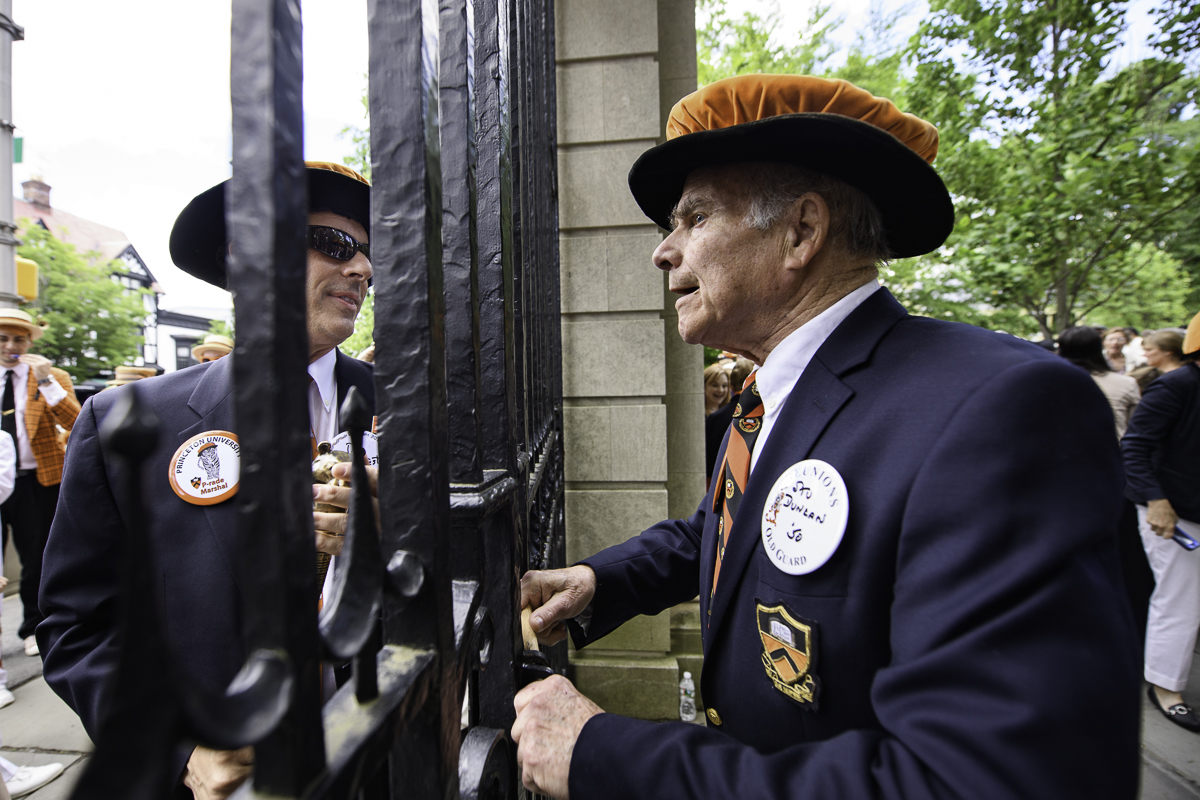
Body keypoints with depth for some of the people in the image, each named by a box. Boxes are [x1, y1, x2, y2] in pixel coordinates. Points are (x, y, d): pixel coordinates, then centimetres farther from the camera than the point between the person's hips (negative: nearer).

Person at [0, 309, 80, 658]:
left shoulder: (53, 379, -1)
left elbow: (75, 423, -16)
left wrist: (47, 381, -22)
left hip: (35, 482, -3)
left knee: (36, 560, 8)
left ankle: (33, 628, 25)